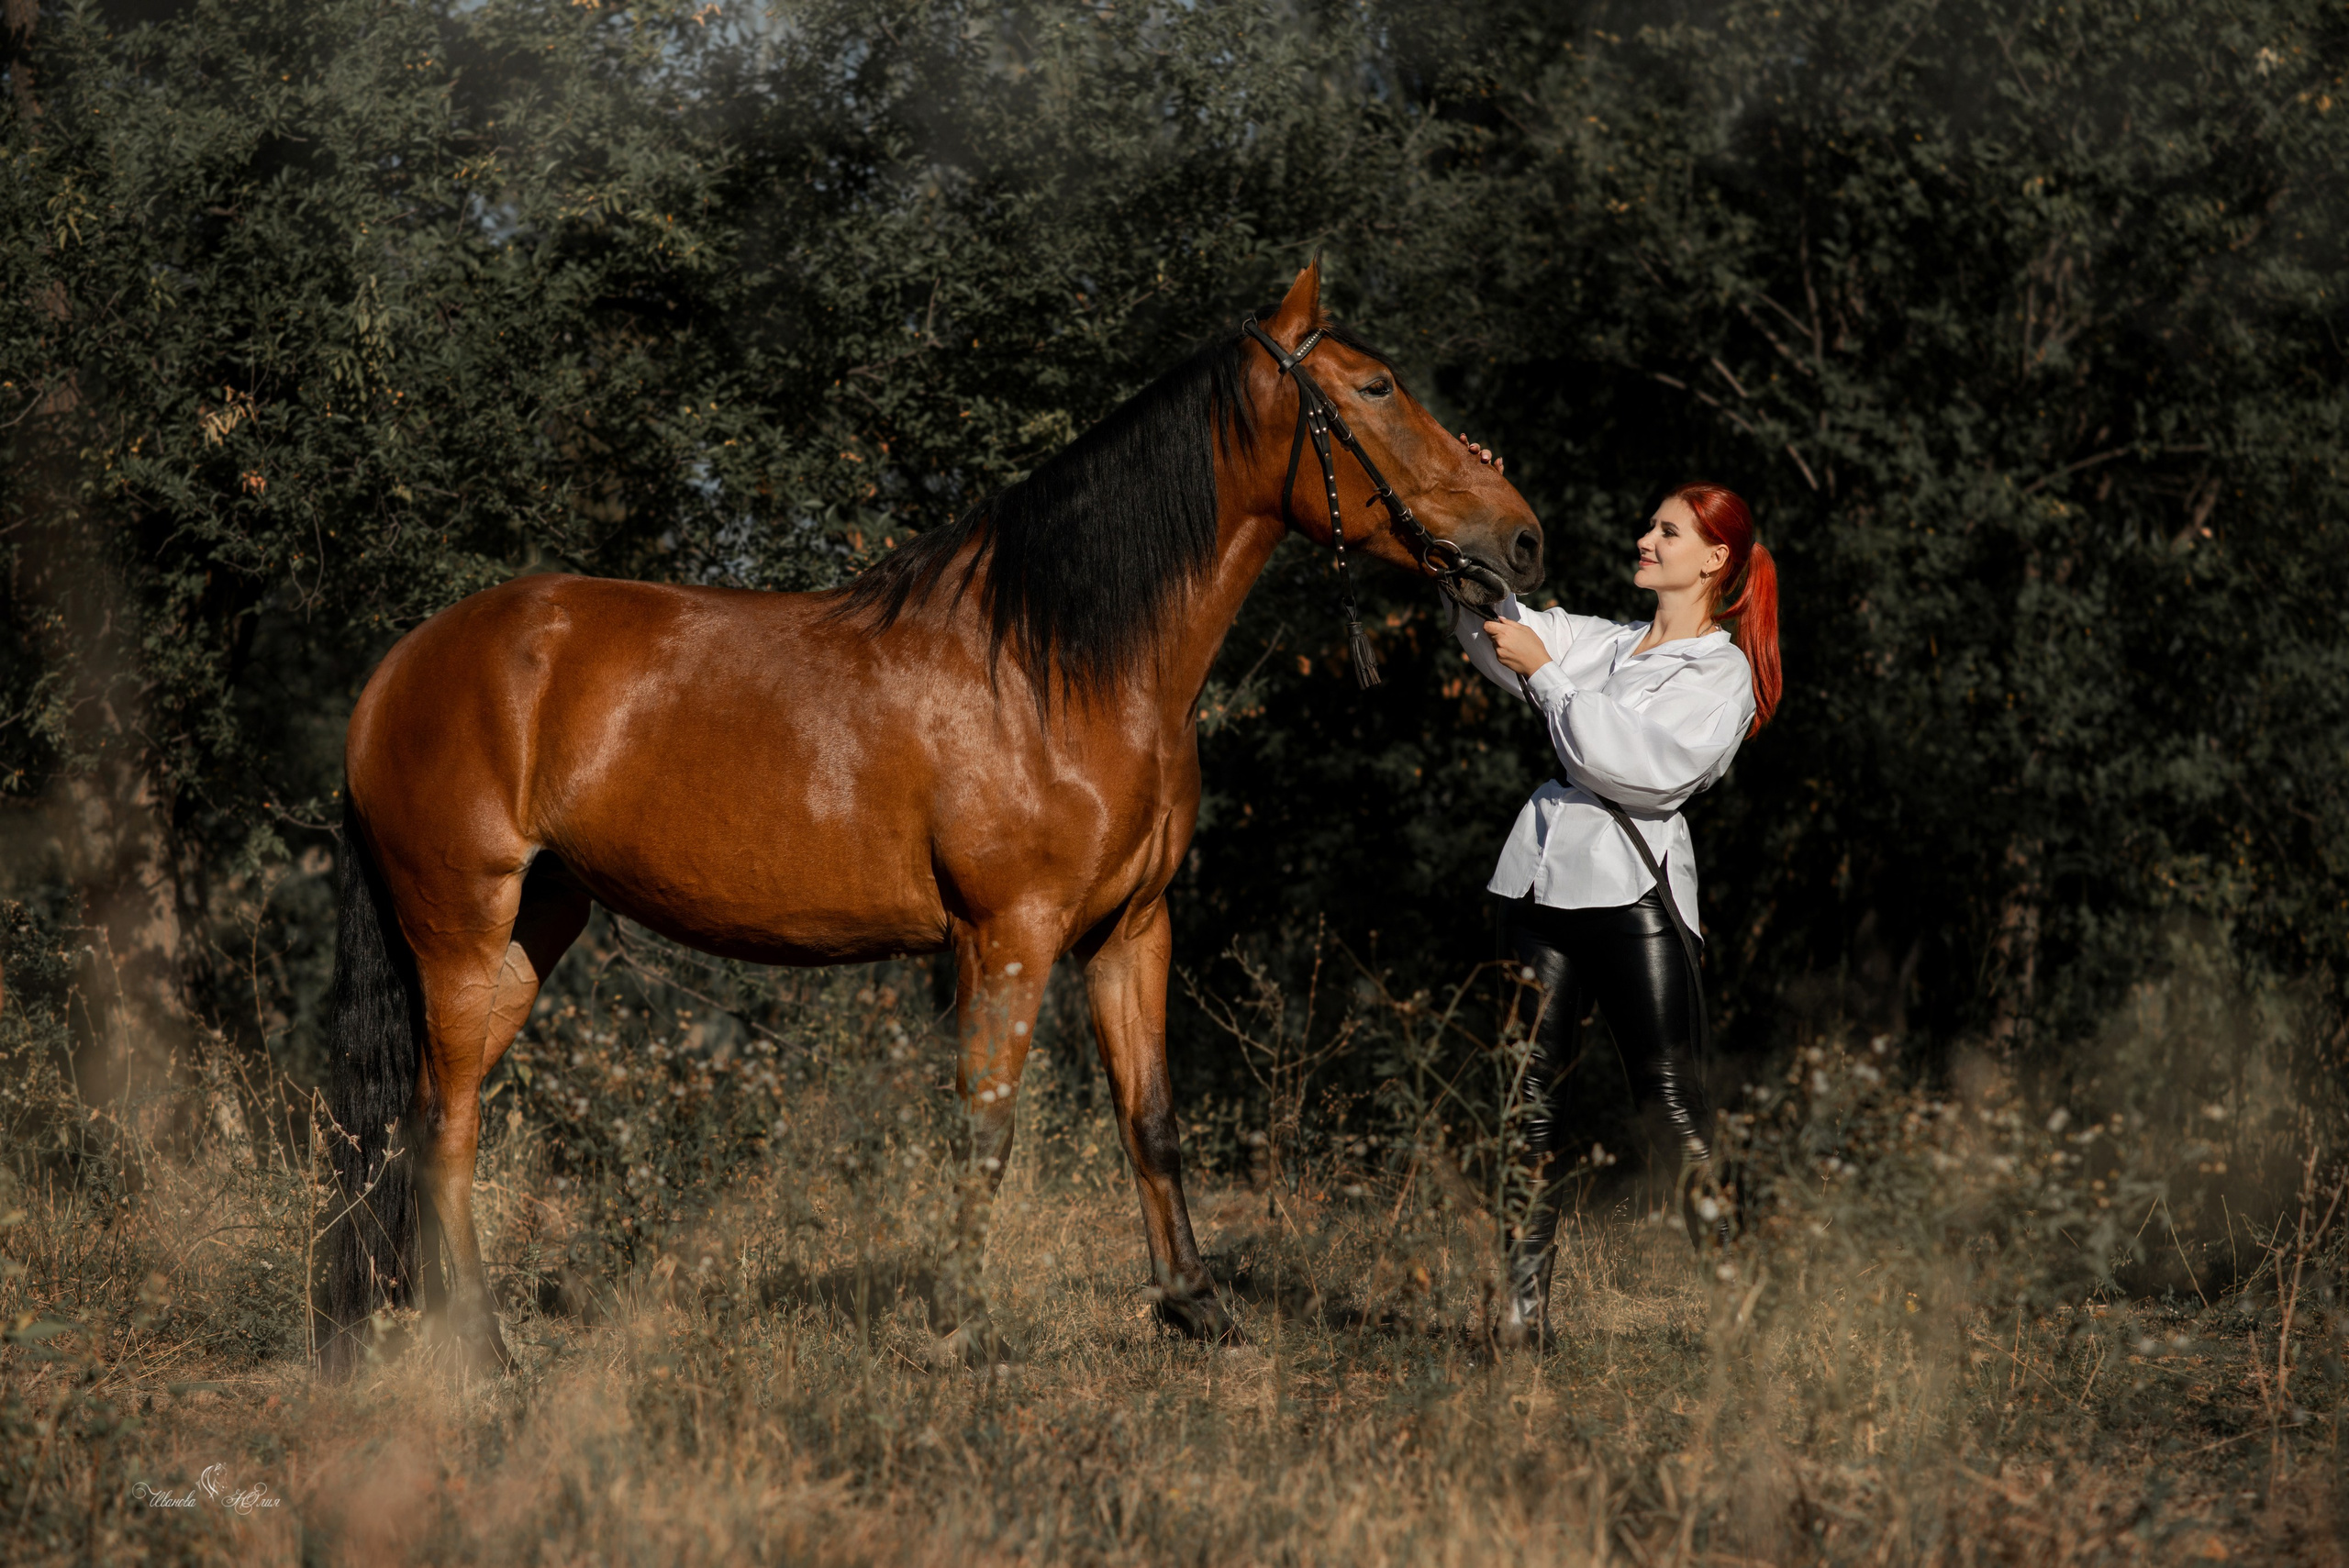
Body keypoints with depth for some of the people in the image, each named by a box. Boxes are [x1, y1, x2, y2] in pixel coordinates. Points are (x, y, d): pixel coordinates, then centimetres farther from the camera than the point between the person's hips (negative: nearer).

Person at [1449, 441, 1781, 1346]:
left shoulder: (1722, 675, 1)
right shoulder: (1602, 642, 20)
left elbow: (1640, 763, -13)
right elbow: (1487, 625, 17)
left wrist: (1543, 672, -11)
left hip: (1636, 889, -6)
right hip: (1545, 878, 6)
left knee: (1671, 1100, -10)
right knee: (1533, 1095, 3)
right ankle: (1525, 1298, 6)